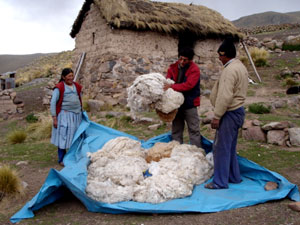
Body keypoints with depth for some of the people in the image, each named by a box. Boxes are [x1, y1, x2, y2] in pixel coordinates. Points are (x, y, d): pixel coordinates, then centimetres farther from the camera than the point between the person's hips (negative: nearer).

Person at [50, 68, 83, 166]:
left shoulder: (77, 87, 11)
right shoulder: (59, 88, -7)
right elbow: (53, 103, -8)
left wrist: (81, 113, 20)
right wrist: (54, 118, -12)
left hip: (77, 115, 6)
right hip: (65, 115, -6)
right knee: (63, 136, -2)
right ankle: (61, 159, 10)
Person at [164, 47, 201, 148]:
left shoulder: (194, 70, -10)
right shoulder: (173, 67, 5)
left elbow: (188, 85, -23)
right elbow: (167, 81, 6)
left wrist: (172, 86, -28)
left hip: (189, 104, -5)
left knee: (194, 130, 0)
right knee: (176, 130, 13)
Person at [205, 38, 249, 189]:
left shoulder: (230, 70, -19)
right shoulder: (240, 66, 14)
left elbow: (225, 96, -24)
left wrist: (216, 117, -20)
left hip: (230, 113, -10)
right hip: (238, 110, 10)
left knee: (221, 148, -3)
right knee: (230, 147, 19)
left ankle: (220, 182, 5)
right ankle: (234, 177, 29)